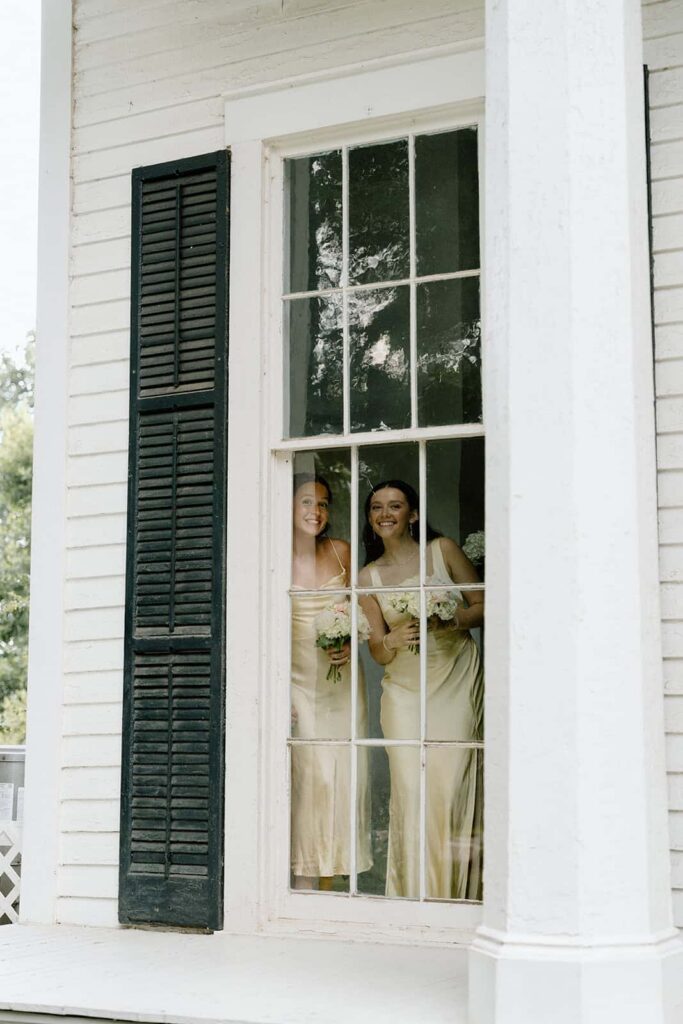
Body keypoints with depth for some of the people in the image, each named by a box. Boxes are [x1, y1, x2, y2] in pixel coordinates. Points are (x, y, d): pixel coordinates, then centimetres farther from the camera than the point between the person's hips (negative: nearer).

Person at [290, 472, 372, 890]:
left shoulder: (341, 552, 6)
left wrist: (350, 646, -5)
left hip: (341, 681, 3)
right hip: (297, 679, -3)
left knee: (342, 774, 0)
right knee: (305, 775, -10)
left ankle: (330, 886, 8)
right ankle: (304, 886, -6)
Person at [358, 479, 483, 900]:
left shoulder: (443, 550, 2)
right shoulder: (370, 576, 8)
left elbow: (483, 606, 4)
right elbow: (378, 652, 7)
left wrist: (449, 622, -15)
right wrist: (394, 639, -16)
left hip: (456, 681, -2)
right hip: (404, 690, 2)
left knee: (451, 788, -8)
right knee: (409, 790, -7)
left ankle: (455, 895, 1)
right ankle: (413, 895, 2)